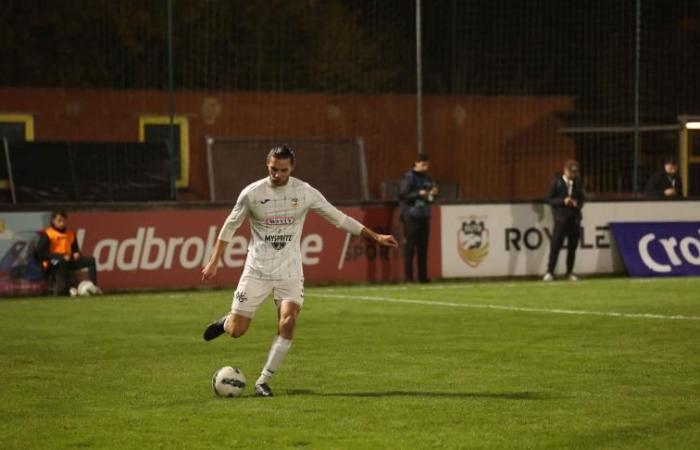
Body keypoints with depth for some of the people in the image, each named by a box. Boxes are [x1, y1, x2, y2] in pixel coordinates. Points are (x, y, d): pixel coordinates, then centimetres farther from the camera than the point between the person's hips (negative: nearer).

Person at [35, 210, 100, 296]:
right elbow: (41, 253, -17)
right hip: (53, 263, -7)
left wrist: (76, 254, -6)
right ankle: (72, 288, -42)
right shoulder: (47, 234, -8)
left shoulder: (70, 234, 13)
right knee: (62, 262, -42)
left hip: (68, 260, 7)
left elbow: (75, 249, 22)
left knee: (90, 260, -9)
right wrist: (61, 256, -23)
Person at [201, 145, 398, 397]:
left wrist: (375, 237, 3)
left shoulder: (305, 192, -3)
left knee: (288, 323, -20)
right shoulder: (252, 193, -7)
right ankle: (226, 321, 37)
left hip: (289, 272, 1)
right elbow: (230, 227, 5)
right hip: (257, 270, -1)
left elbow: (338, 218, 5)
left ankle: (263, 381, -7)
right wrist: (214, 262, 2)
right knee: (237, 331, -2)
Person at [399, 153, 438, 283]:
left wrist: (432, 194, -1)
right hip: (411, 217, -6)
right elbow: (402, 196, -11)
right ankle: (408, 276, -6)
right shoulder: (409, 177, -6)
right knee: (410, 247, -7)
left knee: (423, 248, 7)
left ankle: (423, 276, 11)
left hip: (424, 216, 7)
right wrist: (419, 194, -21)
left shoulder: (427, 178, 14)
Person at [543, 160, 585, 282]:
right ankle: (549, 272, -7)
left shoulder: (577, 183, 12)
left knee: (573, 246, 5)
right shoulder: (557, 182, -1)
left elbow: (581, 199, 19)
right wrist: (563, 201, -17)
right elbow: (549, 199, -4)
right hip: (561, 217, -4)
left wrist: (578, 203, -4)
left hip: (574, 218, 4)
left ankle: (569, 272, 13)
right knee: (556, 245, -9)